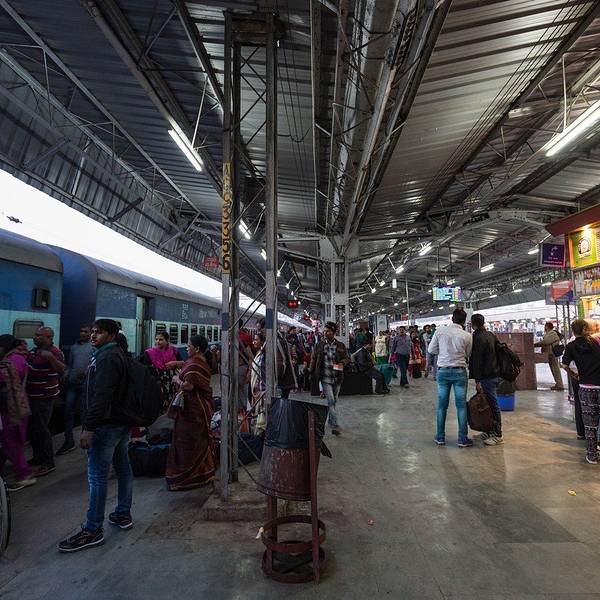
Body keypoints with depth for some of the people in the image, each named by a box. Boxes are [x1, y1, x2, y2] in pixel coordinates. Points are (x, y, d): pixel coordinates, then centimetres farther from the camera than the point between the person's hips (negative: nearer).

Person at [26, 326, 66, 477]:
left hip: (44, 397, -9)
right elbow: (27, 366, 27)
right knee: (31, 428, 19)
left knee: (41, 428, -4)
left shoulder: (54, 352, -20)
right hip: (31, 395, 9)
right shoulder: (35, 350, 9)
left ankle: (48, 463, 6)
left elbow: (62, 370, -34)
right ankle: (38, 457, 34)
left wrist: (51, 358, -45)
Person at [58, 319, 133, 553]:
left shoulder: (106, 358, -17)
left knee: (97, 477, -2)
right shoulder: (118, 354, 15)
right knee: (123, 468, 16)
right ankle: (123, 514, 29)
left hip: (106, 426, -10)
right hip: (122, 423, 10)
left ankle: (93, 531, 7)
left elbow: (101, 396, -25)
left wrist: (89, 427, -25)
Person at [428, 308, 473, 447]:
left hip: (443, 371, 2)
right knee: (461, 406, 7)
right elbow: (468, 355, 4)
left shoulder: (440, 331, -5)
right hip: (459, 371, -1)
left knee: (442, 405, 10)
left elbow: (431, 350, 2)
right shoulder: (467, 336, -7)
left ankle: (440, 437, 18)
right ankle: (463, 439, 13)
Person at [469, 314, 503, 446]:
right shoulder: (490, 335, 13)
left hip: (487, 377, -10)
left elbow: (477, 361, -17)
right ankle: (491, 430, 24)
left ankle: (498, 435, 3)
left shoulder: (478, 338, -15)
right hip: (494, 374, 10)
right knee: (492, 403, 15)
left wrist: (477, 380, -16)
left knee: (493, 405, -3)